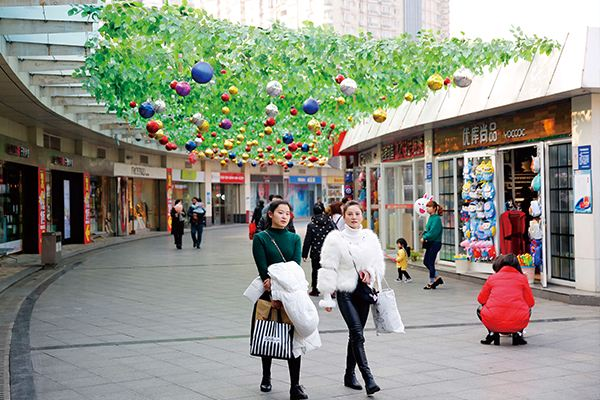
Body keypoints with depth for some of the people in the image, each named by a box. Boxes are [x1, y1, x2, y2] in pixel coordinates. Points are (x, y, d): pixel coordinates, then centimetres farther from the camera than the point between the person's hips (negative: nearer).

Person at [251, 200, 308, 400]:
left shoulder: (294, 238, 7)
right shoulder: (260, 238, -1)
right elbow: (263, 269, -9)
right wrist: (273, 295, -17)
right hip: (267, 293, -1)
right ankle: (266, 377, 30)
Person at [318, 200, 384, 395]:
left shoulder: (370, 237, 5)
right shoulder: (336, 239, -7)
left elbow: (379, 262, 12)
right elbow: (328, 269, -6)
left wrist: (370, 272, -10)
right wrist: (327, 297, -7)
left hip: (364, 291, 4)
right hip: (345, 292, -4)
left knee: (355, 334, 12)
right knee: (358, 334, -13)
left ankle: (350, 375, 26)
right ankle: (368, 379, -15)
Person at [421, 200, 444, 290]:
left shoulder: (436, 219, -17)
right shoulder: (431, 217, 11)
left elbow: (433, 232, -23)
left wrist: (424, 238, -13)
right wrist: (424, 235, 1)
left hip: (435, 243, -9)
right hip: (430, 243, 9)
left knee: (431, 263, -1)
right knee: (425, 261, 13)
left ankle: (431, 283, 12)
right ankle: (437, 278, 24)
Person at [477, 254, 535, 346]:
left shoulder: (492, 278, 14)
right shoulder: (522, 278, 13)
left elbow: (481, 300, 18)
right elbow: (530, 303, 13)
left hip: (493, 323, 0)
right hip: (518, 323, 1)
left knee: (480, 309, 32)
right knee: (528, 310, 35)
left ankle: (492, 332, 9)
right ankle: (518, 333, 12)